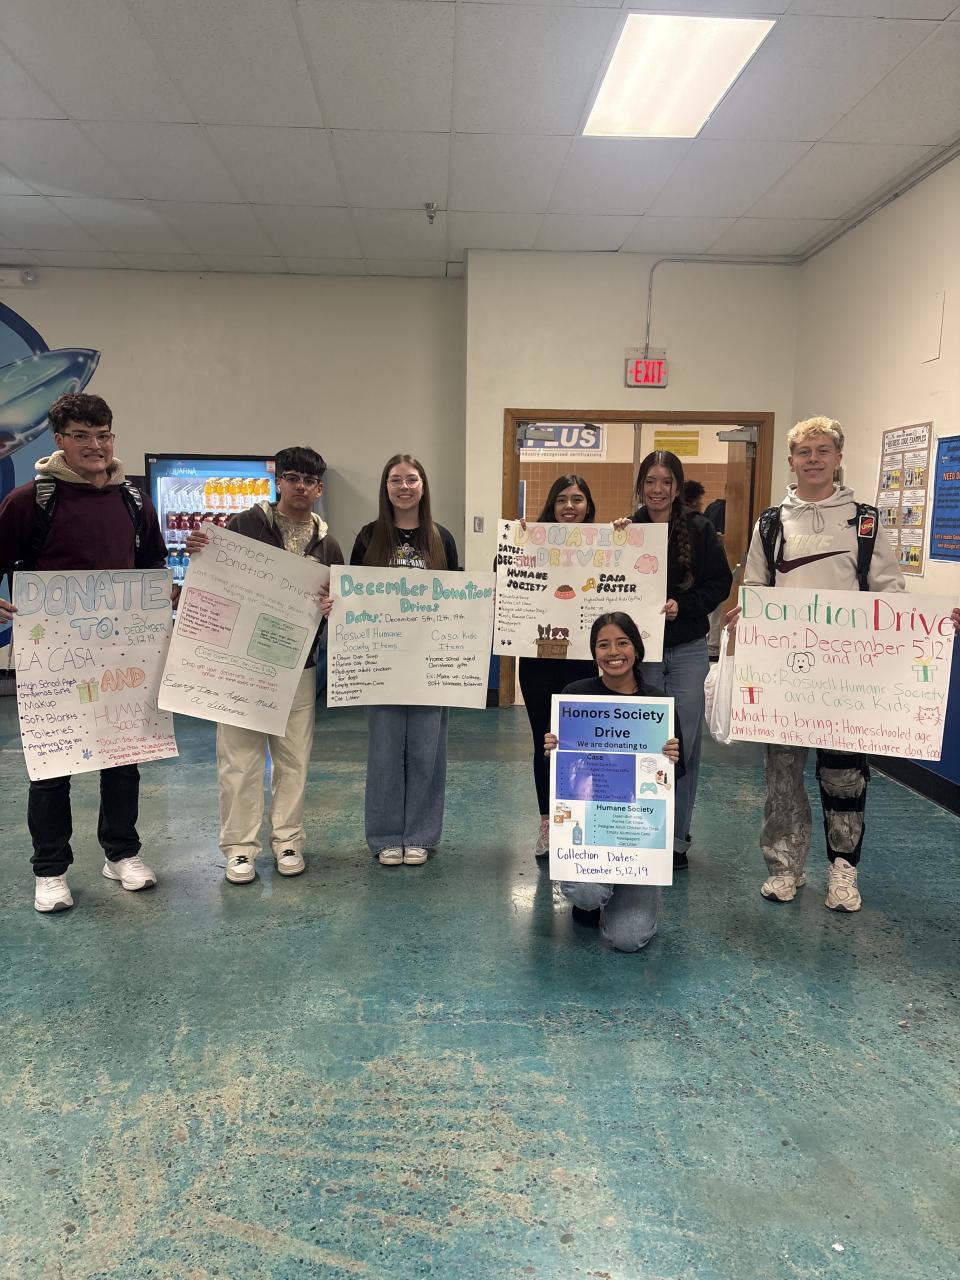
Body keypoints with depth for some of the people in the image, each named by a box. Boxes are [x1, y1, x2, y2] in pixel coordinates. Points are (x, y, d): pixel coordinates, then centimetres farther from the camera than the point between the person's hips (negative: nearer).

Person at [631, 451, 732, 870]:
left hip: (687, 650, 0)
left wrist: (682, 605, -15)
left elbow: (721, 583, -1)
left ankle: (677, 838, 16)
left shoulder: (699, 530, 0)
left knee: (683, 745, 3)